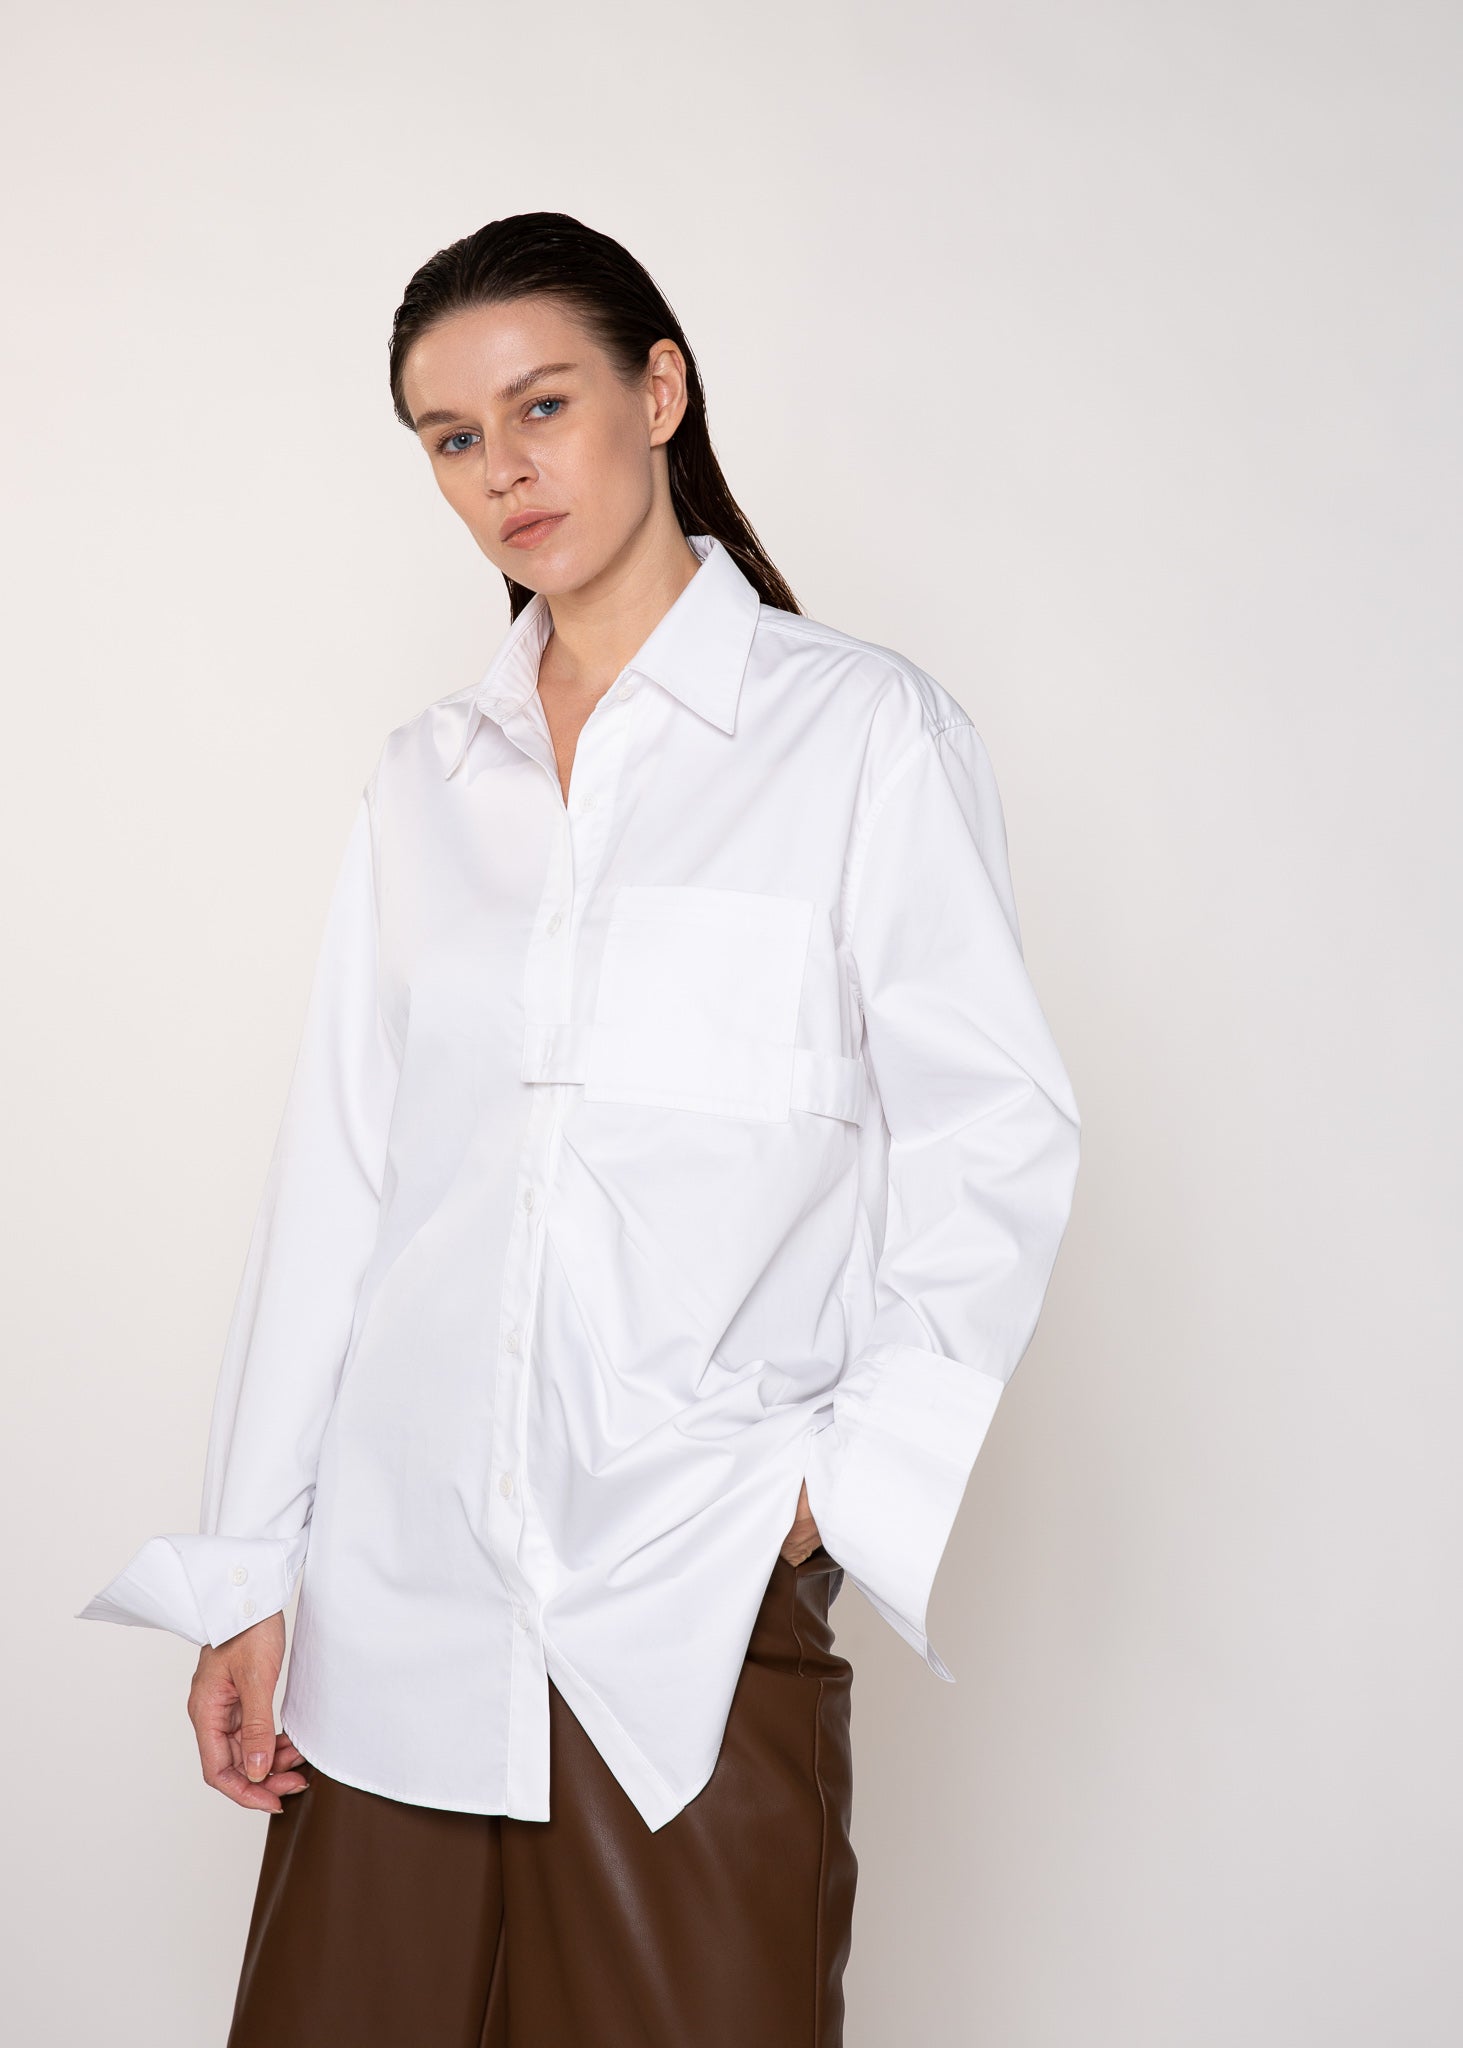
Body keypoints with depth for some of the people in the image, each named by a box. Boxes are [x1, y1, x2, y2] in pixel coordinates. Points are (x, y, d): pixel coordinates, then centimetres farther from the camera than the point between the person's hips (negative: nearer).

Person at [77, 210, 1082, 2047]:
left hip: (697, 1615, -3)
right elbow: (334, 1179, 10)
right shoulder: (425, 779, 12)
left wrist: (855, 1477, -14)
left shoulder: (864, 731, 0)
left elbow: (995, 1135, -3)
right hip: (396, 1605, 4)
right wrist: (247, 1573, 7)